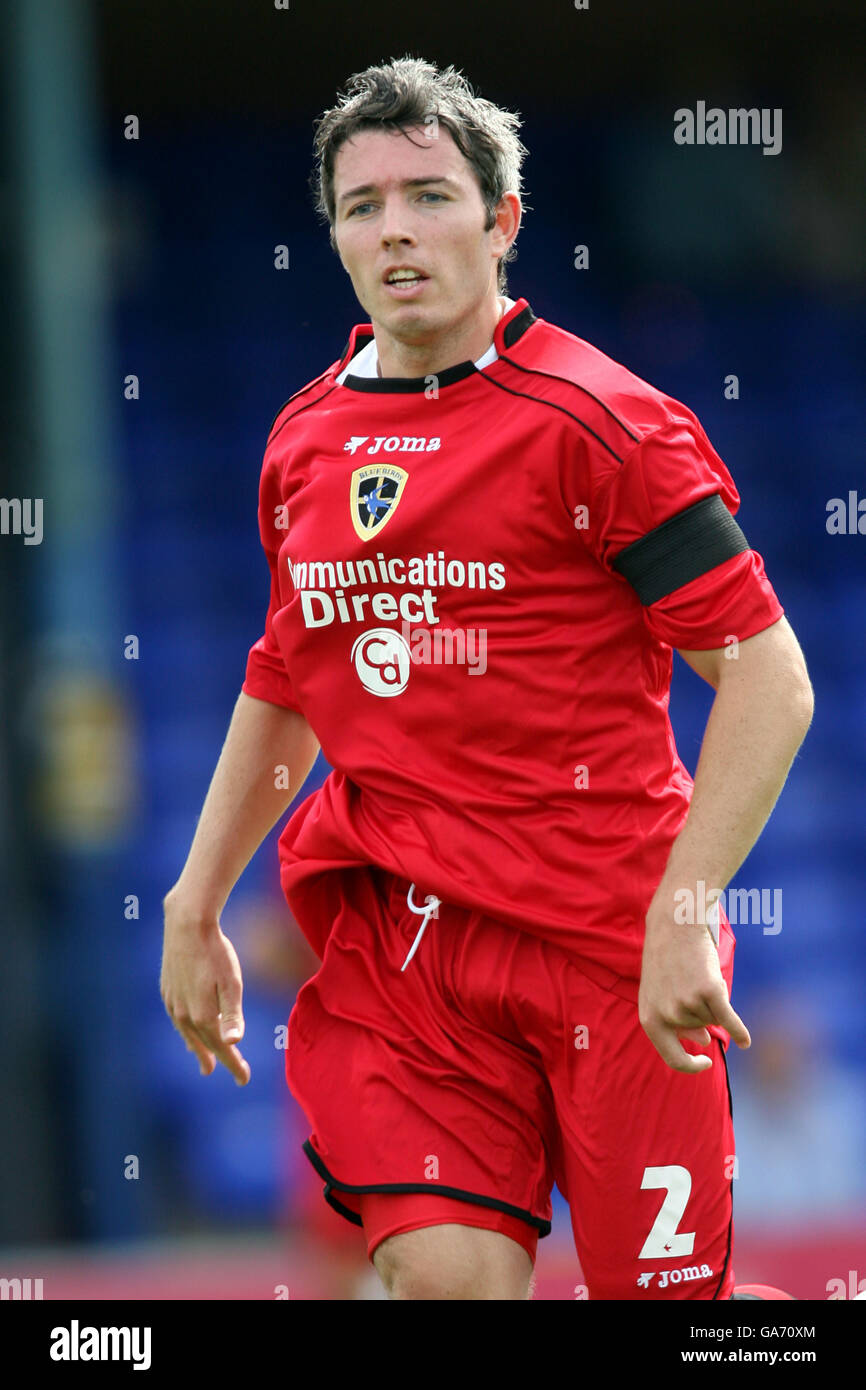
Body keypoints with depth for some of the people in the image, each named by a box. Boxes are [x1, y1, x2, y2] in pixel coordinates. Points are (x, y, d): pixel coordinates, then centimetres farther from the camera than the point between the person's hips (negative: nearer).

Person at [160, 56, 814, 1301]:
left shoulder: (596, 424, -8)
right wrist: (195, 908, 21)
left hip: (610, 935, -4)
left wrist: (684, 913, -18)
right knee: (443, 1273, -13)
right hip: (396, 929, 4)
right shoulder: (303, 440, 11)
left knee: (654, 1290, -4)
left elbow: (769, 679, -10)